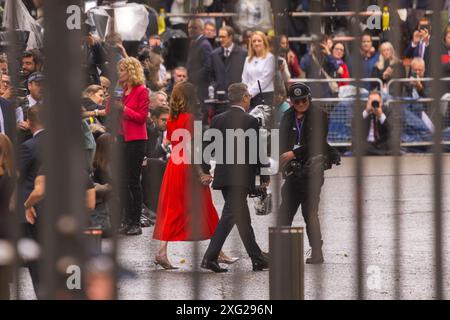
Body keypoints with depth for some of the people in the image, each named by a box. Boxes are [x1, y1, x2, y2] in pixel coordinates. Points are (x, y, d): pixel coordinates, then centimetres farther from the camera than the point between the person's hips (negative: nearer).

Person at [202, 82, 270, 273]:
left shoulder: (218, 120, 7)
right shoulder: (250, 121, -8)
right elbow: (257, 151, -5)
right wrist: (264, 176, 5)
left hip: (223, 175, 7)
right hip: (241, 177, -7)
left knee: (242, 216, 15)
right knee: (230, 214, -9)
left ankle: (257, 258, 24)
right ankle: (210, 257, -18)